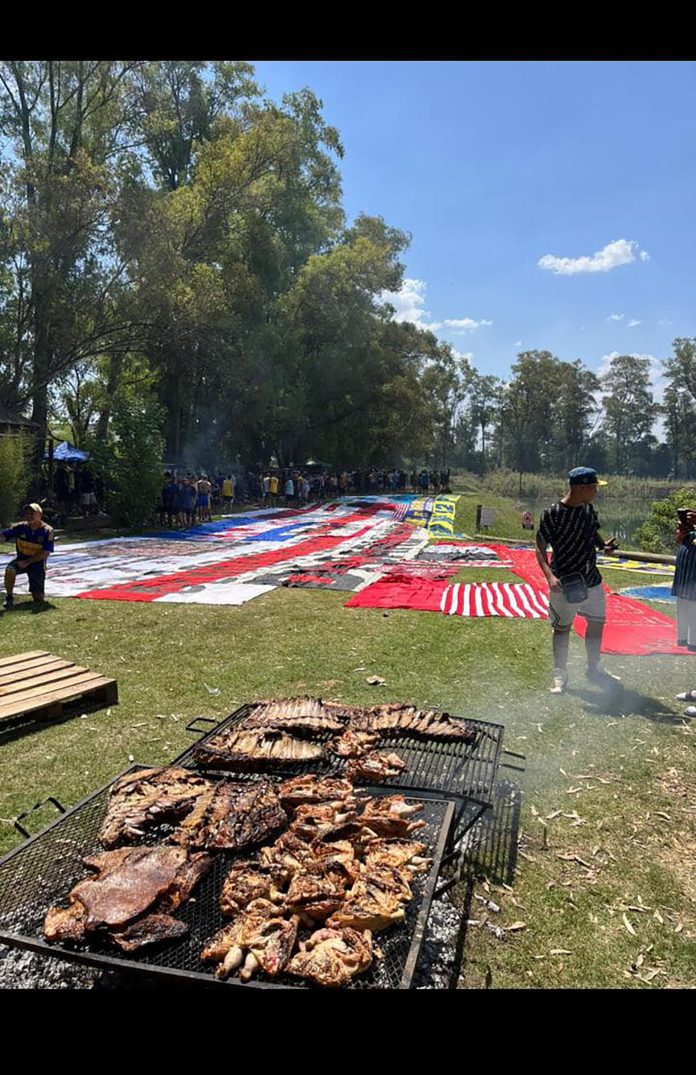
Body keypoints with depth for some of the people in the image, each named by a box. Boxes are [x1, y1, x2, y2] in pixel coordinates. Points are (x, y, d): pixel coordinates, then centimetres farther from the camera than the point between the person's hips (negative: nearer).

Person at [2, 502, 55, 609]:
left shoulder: (47, 531, -14)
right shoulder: (20, 527, -8)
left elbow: (45, 553, -16)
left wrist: (27, 562, -21)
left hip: (37, 563, -1)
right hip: (21, 560, 1)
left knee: (38, 599, -1)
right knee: (9, 570, -35)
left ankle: (36, 591, 38)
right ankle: (9, 598, -13)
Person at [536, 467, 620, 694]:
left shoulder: (588, 509, 3)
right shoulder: (552, 514, -18)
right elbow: (540, 548, -16)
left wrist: (603, 545, -3)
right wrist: (550, 576, -30)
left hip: (592, 580, 7)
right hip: (565, 583, -7)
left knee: (597, 623, 17)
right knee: (562, 628, 6)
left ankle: (594, 668, 36)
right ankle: (560, 674, 21)